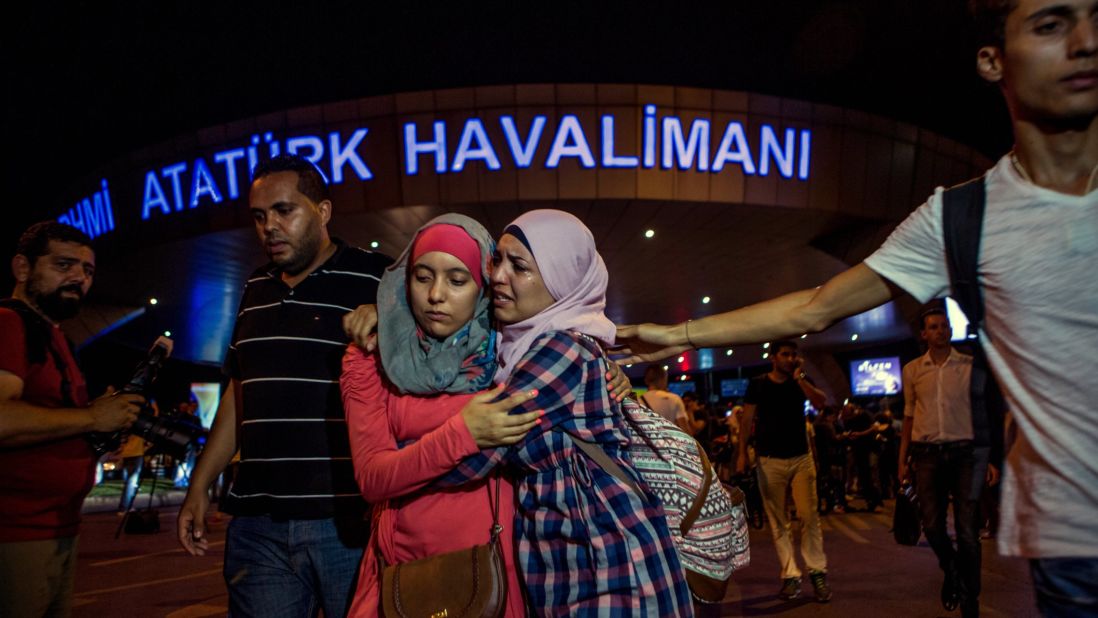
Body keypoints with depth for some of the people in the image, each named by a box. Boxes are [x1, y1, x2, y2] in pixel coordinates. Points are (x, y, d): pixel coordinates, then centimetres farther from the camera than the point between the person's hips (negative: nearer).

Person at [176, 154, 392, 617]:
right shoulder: (256, 291, 14)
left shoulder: (375, 280, -6)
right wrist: (199, 487, 18)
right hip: (257, 522, 5)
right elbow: (238, 393, 20)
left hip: (350, 520, -5)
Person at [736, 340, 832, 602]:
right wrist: (742, 453, -6)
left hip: (801, 457, 1)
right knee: (778, 520, 1)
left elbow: (820, 403, -10)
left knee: (809, 515, -4)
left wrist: (799, 377, -13)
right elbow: (747, 420, 1)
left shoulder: (802, 381, 7)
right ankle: (790, 575, 6)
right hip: (769, 460, -1)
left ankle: (817, 571, 6)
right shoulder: (758, 384, 1)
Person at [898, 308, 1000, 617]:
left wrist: (992, 458, -2)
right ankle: (951, 572, 30)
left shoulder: (971, 366, 3)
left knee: (967, 530, -1)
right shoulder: (912, 370, 8)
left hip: (966, 452, -1)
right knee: (932, 525, -1)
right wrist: (903, 459, 9)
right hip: (927, 453, 2)